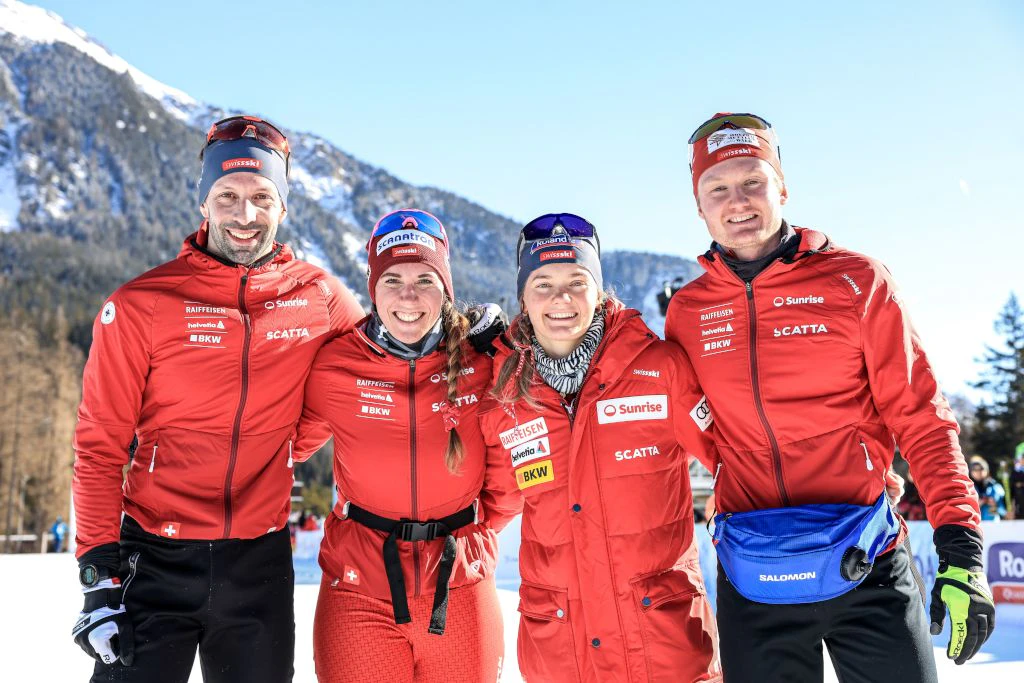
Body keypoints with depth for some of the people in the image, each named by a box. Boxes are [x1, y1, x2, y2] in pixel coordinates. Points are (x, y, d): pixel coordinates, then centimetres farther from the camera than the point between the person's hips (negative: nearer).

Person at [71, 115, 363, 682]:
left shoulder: (320, 297, -3)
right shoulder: (141, 304, -7)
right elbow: (99, 446, -5)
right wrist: (99, 571, -9)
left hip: (261, 564, 2)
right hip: (155, 557, -2)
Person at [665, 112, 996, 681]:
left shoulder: (856, 281, -3)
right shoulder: (687, 312, 4)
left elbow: (922, 420, -4)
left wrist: (962, 553, -10)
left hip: (869, 570, -2)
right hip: (753, 582, 2)